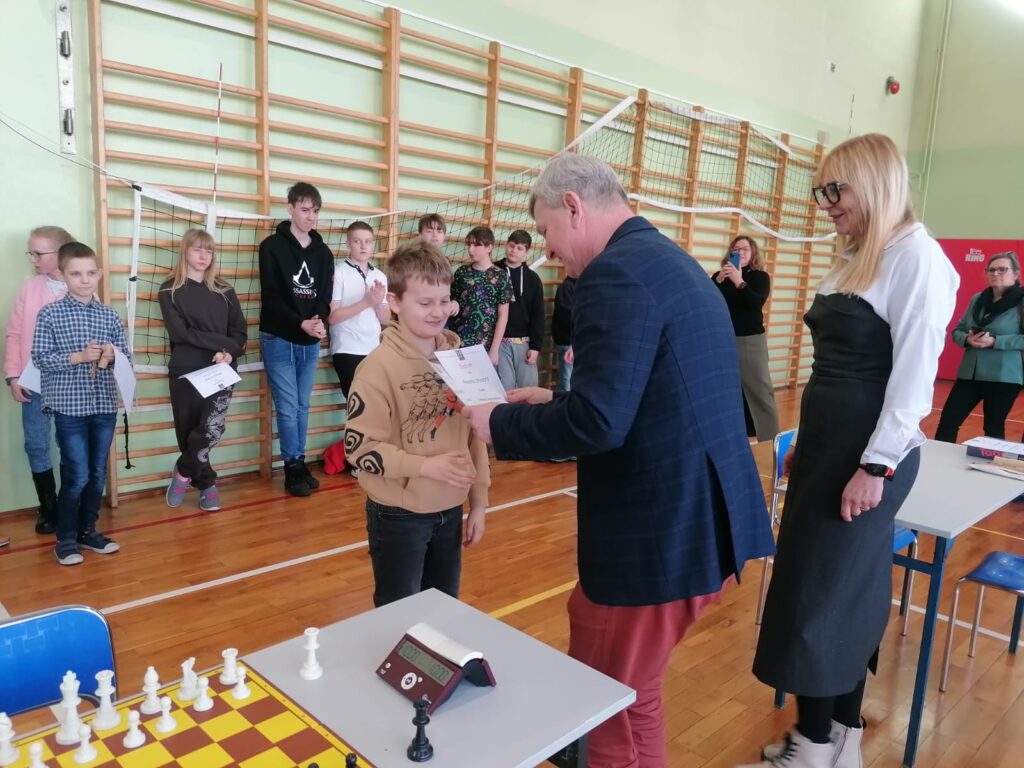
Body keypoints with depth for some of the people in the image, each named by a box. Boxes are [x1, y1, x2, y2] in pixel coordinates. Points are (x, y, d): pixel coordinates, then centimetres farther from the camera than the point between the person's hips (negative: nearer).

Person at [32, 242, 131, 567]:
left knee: (98, 474, 12)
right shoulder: (50, 314, -4)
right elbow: (40, 358, -7)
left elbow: (126, 356, 8)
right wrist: (79, 357, -18)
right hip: (69, 407, -4)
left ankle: (87, 531, 27)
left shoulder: (109, 315, 6)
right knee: (76, 475, -3)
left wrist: (111, 356, -13)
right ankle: (66, 538, 14)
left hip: (105, 406, 4)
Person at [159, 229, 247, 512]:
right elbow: (179, 333, -9)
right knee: (188, 432, 5)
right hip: (185, 372, -1)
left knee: (212, 428, -16)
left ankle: (184, 472, 10)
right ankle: (206, 484, 25)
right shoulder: (170, 290, 2)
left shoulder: (224, 291, 11)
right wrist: (221, 343, -13)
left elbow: (240, 332, 6)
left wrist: (230, 353, -15)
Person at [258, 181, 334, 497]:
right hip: (279, 340, -4)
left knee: (302, 406, 11)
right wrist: (301, 323, -23)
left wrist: (319, 321, -18)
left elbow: (325, 296, 4)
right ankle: (294, 467, 8)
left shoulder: (323, 252, 9)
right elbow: (271, 297, -10)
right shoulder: (272, 247, -4)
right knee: (287, 407, -2)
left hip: (311, 343, 4)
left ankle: (299, 466, 20)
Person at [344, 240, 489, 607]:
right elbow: (361, 446, -19)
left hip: (450, 510, 6)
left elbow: (473, 432, 8)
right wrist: (426, 466, -28)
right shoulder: (380, 365, -16)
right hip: (398, 514, -5)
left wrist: (478, 500, 8)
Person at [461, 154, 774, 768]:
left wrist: (501, 423, -10)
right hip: (696, 518, 10)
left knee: (612, 709, 9)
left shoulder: (617, 271, -18)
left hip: (661, 531, -10)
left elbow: (597, 422, -26)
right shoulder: (671, 260, 13)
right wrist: (554, 402, 16)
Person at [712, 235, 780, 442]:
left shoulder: (760, 276, 2)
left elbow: (758, 302, -15)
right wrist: (719, 280, -17)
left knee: (760, 390, -1)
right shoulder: (719, 275, 8)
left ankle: (771, 438, 6)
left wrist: (740, 282, -25)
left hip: (751, 340, -2)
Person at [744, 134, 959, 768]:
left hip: (867, 452, -9)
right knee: (846, 591, 16)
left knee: (819, 597, 0)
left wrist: (876, 466, -20)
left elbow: (915, 370, -19)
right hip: (828, 442, 9)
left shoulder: (915, 256, -13)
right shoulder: (854, 258, 13)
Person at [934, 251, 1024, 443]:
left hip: (1003, 377, -5)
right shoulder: (977, 299, 9)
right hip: (969, 373, 5)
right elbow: (957, 330, 13)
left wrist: (994, 341, -21)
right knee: (948, 420, 1)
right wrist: (967, 339, -8)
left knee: (994, 428, 7)